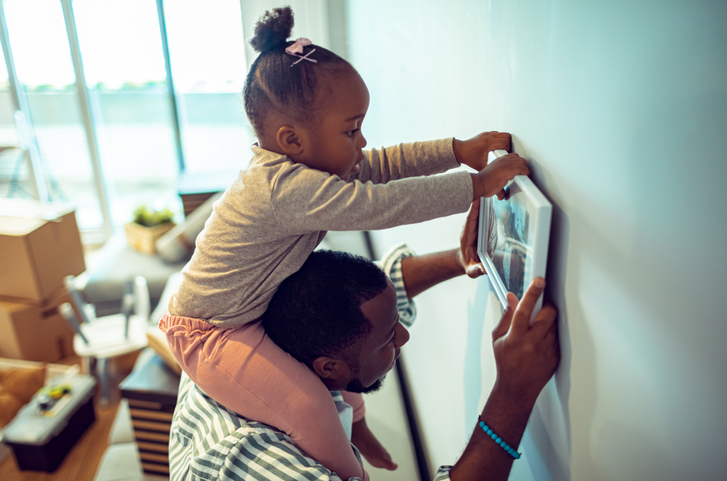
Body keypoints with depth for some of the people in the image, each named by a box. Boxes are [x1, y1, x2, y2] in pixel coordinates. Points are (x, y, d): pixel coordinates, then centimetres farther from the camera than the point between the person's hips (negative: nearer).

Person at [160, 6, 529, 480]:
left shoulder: (294, 165, -2)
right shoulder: (287, 189, -34)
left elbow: (381, 164, -1)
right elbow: (382, 203, -36)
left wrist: (459, 150, -5)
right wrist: (478, 184, -30)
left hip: (251, 312, 10)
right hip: (209, 334, -10)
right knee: (309, 405, -22)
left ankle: (354, 422, 35)